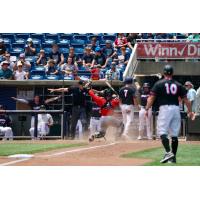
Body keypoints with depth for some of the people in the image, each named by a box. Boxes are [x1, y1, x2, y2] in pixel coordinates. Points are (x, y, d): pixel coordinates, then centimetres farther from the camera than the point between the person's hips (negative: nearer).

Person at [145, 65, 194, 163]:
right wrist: (190, 111, 17)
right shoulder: (178, 85, 10)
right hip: (176, 109, 4)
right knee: (174, 134, 8)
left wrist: (147, 109, -1)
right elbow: (186, 99, 10)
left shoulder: (159, 84, 1)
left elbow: (151, 98, -5)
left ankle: (168, 152, -26)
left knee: (162, 132, -6)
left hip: (164, 108, -4)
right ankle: (173, 157, 10)